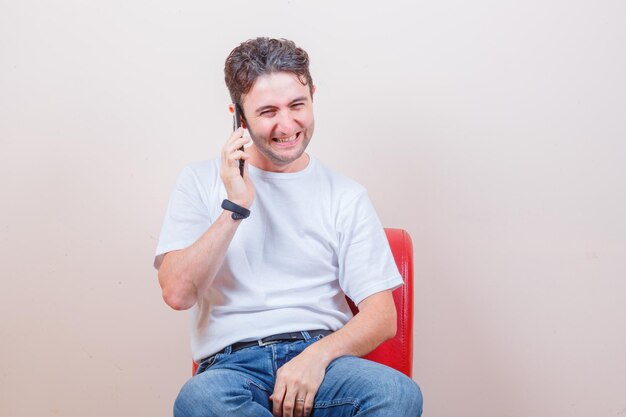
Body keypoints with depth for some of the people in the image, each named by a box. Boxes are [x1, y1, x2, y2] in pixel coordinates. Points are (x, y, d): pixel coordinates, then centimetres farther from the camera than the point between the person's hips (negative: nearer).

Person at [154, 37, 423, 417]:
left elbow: (383, 316, 4)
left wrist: (318, 355, -15)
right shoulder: (202, 182, 12)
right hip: (234, 363, 0)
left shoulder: (346, 196, 12)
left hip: (322, 359, 0)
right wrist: (234, 208, -11)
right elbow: (178, 293, -2)